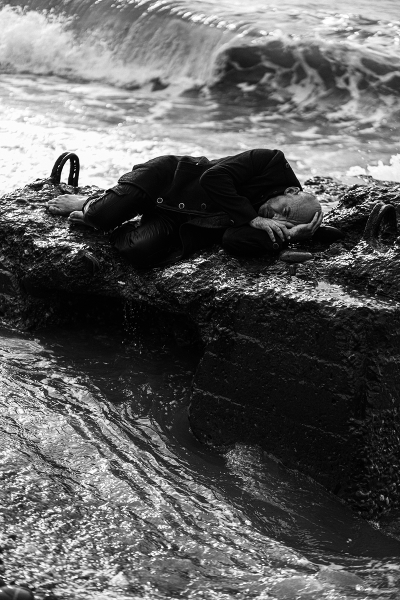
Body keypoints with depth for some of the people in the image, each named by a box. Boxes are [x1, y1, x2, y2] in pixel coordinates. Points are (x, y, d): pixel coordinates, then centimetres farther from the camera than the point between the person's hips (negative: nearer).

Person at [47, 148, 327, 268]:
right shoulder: (272, 163, -19)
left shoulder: (270, 232, -13)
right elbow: (213, 178, -22)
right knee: (107, 213, -24)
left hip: (181, 222, 2)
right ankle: (89, 205, 15)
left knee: (142, 252, -27)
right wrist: (251, 218, -27)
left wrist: (285, 236, -38)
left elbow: (235, 242, -30)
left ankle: (102, 222, 6)